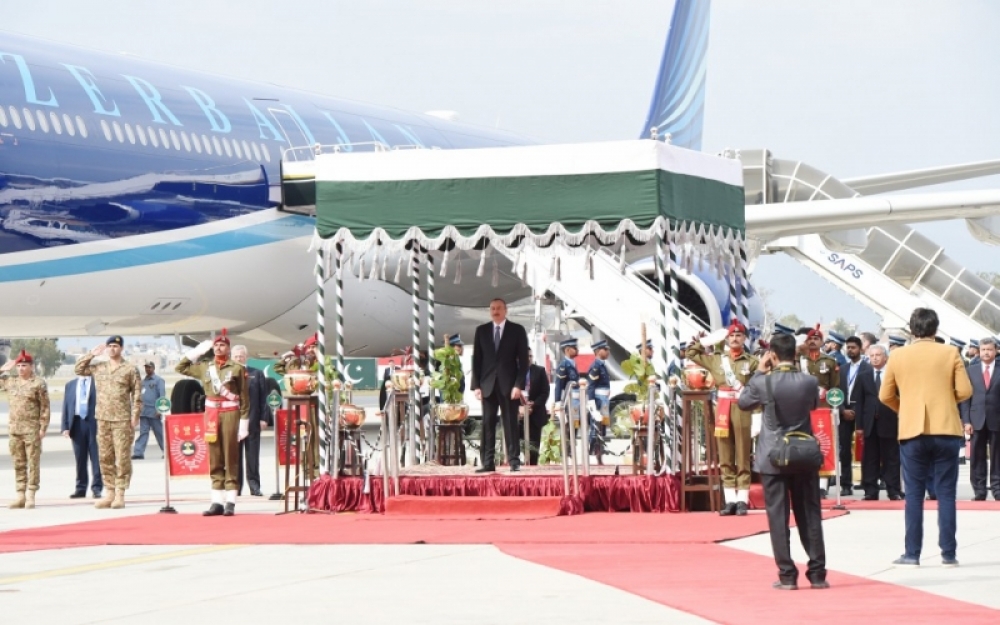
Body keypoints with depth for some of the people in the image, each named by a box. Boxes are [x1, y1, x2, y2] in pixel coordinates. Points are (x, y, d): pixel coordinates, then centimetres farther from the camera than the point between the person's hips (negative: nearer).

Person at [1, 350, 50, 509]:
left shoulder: (38, 383, -5)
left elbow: (45, 407, -6)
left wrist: (43, 427, -12)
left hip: (32, 429, -6)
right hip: (14, 429, 6)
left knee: (33, 463, -3)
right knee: (18, 464, 8)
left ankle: (31, 495, -1)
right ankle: (20, 495, 12)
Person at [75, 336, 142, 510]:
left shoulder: (130, 370, 0)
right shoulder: (98, 368, 12)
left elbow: (137, 395, -1)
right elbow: (78, 369, 18)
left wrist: (135, 417, -9)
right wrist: (91, 354, 9)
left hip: (122, 421, -5)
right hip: (103, 420, 5)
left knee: (122, 458, -6)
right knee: (105, 458, 6)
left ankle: (120, 494, -4)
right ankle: (109, 493, 12)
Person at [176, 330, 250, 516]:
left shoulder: (237, 368, -2)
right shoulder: (204, 367, 10)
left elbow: (244, 397, -3)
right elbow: (180, 367, 19)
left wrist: (244, 422, -7)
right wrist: (197, 352, 11)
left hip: (230, 414, -4)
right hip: (211, 414, 4)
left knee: (231, 459, -2)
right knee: (214, 460, 5)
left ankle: (231, 503, -2)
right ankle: (217, 502, 7)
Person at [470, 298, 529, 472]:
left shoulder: (517, 330, 3)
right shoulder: (481, 331, 10)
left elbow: (523, 360, 0)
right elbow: (476, 360, 9)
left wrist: (519, 385, -10)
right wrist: (476, 385, 0)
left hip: (509, 384, -2)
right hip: (488, 384, 2)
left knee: (510, 424, 0)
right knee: (487, 425, -2)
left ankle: (514, 461, 2)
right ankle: (487, 462, -2)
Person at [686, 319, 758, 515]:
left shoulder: (751, 362, 1)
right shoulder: (717, 359, 11)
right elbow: (692, 353, 23)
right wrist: (697, 342, 16)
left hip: (742, 410, -4)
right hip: (722, 409, 4)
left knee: (742, 457, -1)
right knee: (725, 457, 5)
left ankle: (742, 500, 0)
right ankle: (730, 500, 9)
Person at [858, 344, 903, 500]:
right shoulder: (863, 376, 9)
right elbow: (859, 401, 6)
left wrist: (901, 422, -8)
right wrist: (859, 424, -1)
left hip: (889, 422, -3)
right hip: (870, 423, 3)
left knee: (891, 458, 2)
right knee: (870, 459, 3)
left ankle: (894, 491, 5)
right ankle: (871, 491, 6)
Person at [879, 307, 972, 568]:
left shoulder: (898, 356, 2)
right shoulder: (950, 353, 0)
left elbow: (886, 396, 6)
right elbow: (965, 391, -2)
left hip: (912, 432, 0)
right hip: (946, 430, 0)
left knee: (914, 494, 5)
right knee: (946, 493, 4)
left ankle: (912, 554, 3)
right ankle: (948, 553, 3)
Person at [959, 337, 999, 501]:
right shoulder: (971, 370, 8)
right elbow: (966, 396, 5)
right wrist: (966, 420, -4)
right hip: (977, 420, 1)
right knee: (977, 458, 2)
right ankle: (979, 491, 6)